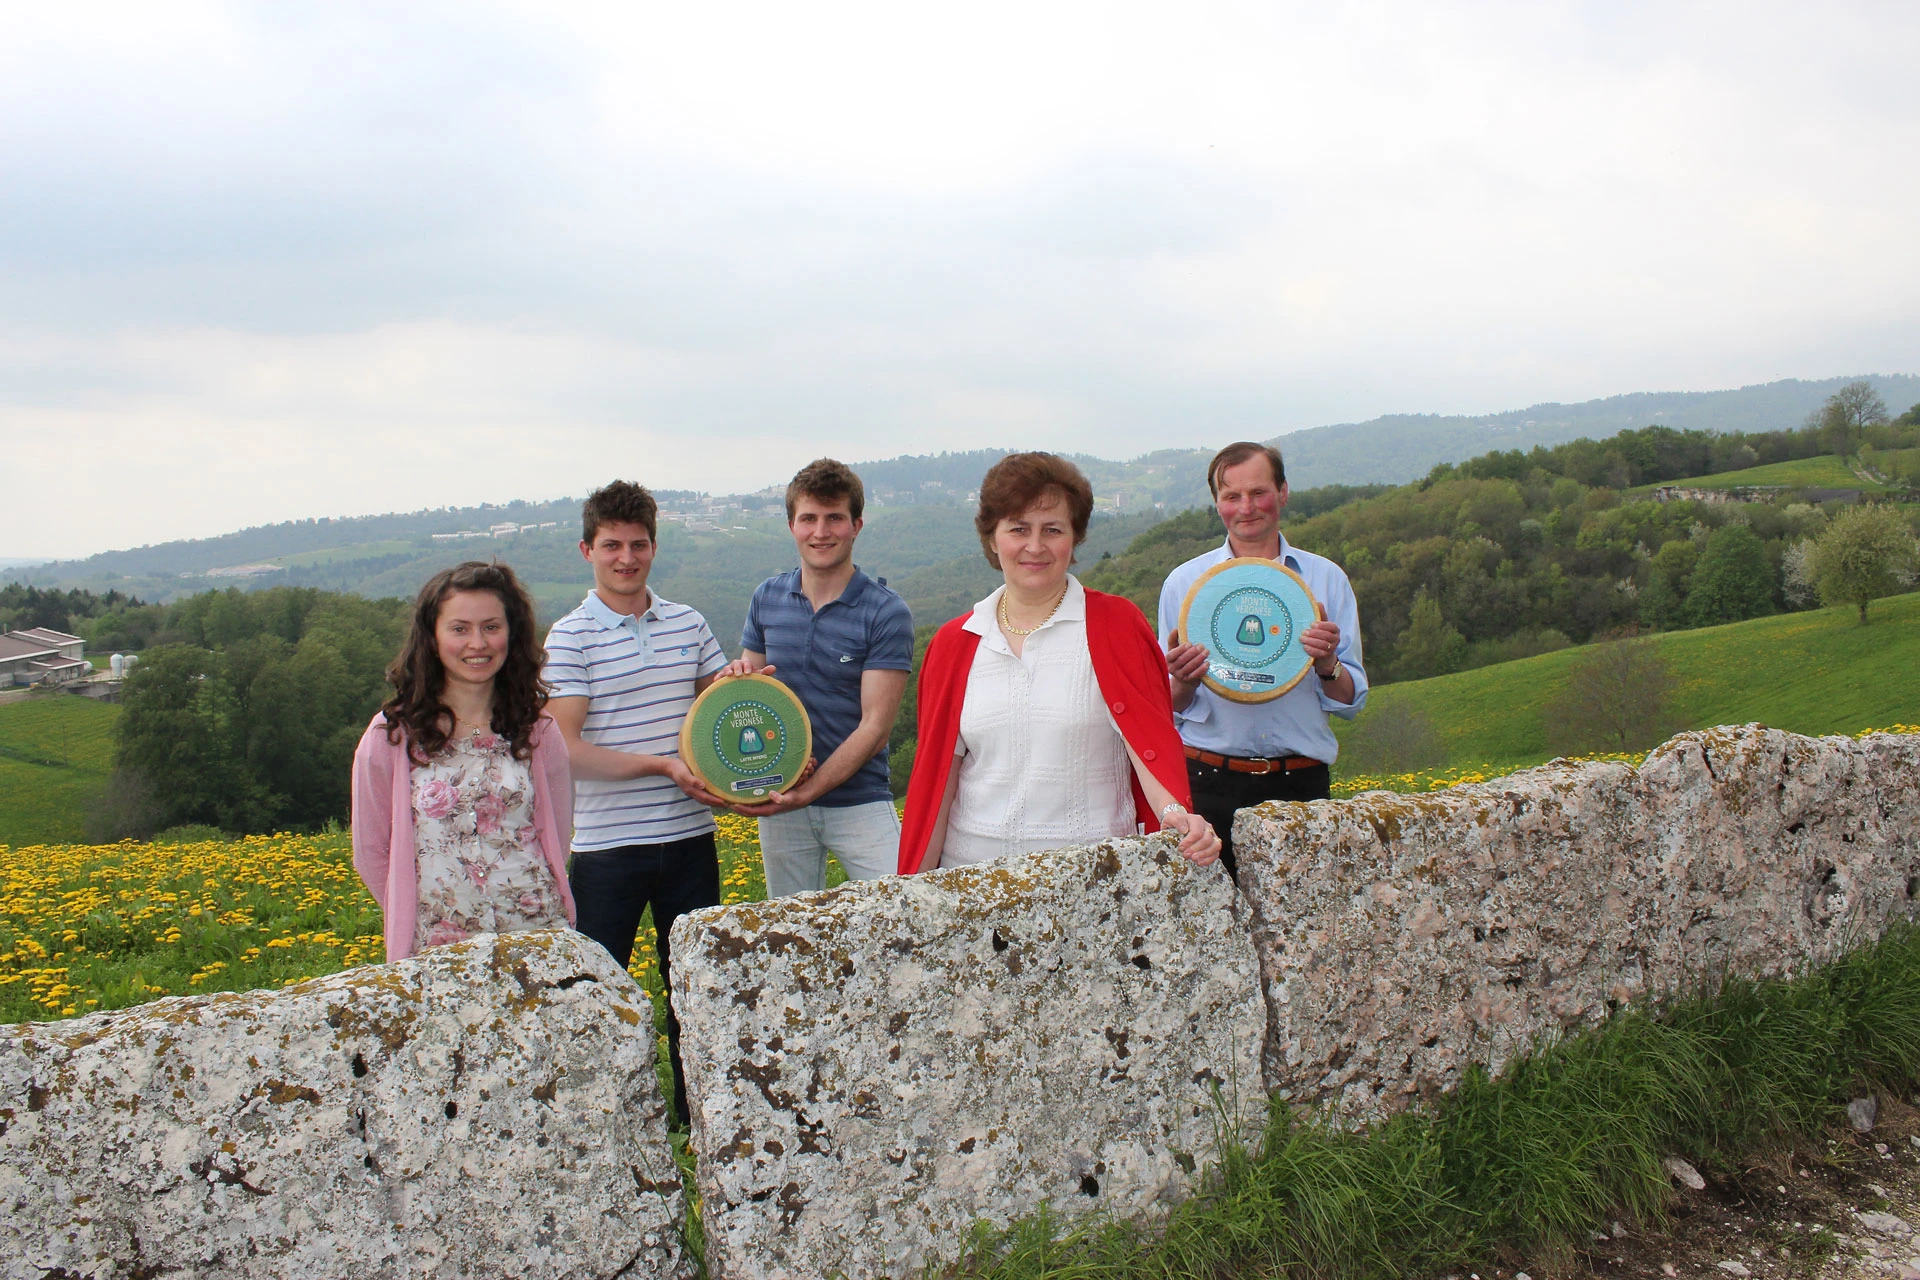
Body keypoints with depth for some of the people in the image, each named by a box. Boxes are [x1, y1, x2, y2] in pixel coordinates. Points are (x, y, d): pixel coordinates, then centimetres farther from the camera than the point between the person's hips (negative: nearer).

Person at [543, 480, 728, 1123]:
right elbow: (567, 748, -12)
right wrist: (663, 765, -19)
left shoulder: (688, 623, 8)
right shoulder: (570, 638, -6)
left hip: (690, 836, 4)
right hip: (608, 845, -4)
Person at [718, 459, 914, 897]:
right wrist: (737, 676, -7)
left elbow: (875, 726, -12)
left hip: (860, 803, -4)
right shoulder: (767, 597, 5)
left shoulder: (886, 613, -9)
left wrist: (808, 790, -20)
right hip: (780, 803, 4)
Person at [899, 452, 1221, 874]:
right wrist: (917, 886, 2)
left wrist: (1173, 812, -27)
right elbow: (935, 773, 6)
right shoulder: (954, 643, 7)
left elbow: (1147, 737, -9)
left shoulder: (1116, 623, 0)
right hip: (973, 869, 2)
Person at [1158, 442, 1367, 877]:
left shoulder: (1326, 578, 8)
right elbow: (1169, 708, 7)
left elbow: (1351, 702, 8)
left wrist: (1327, 665, -11)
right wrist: (1183, 682, -14)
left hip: (1301, 784, 1)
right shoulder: (1184, 583, 6)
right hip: (1210, 784, -1)